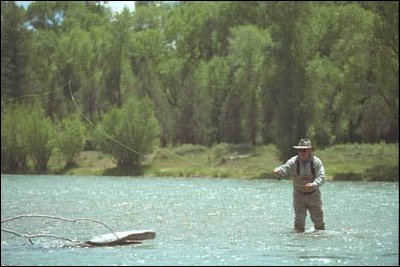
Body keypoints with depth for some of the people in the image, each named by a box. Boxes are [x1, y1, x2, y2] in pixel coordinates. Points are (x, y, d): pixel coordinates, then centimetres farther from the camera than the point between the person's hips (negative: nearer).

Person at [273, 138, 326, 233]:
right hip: (299, 196, 0)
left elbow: (321, 177, -21)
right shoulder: (293, 161, -10)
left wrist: (314, 184, -42)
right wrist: (278, 170, -52)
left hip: (313, 195, 0)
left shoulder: (316, 162, -11)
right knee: (299, 220, -9)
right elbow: (285, 168, -28)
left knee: (318, 220, 9)